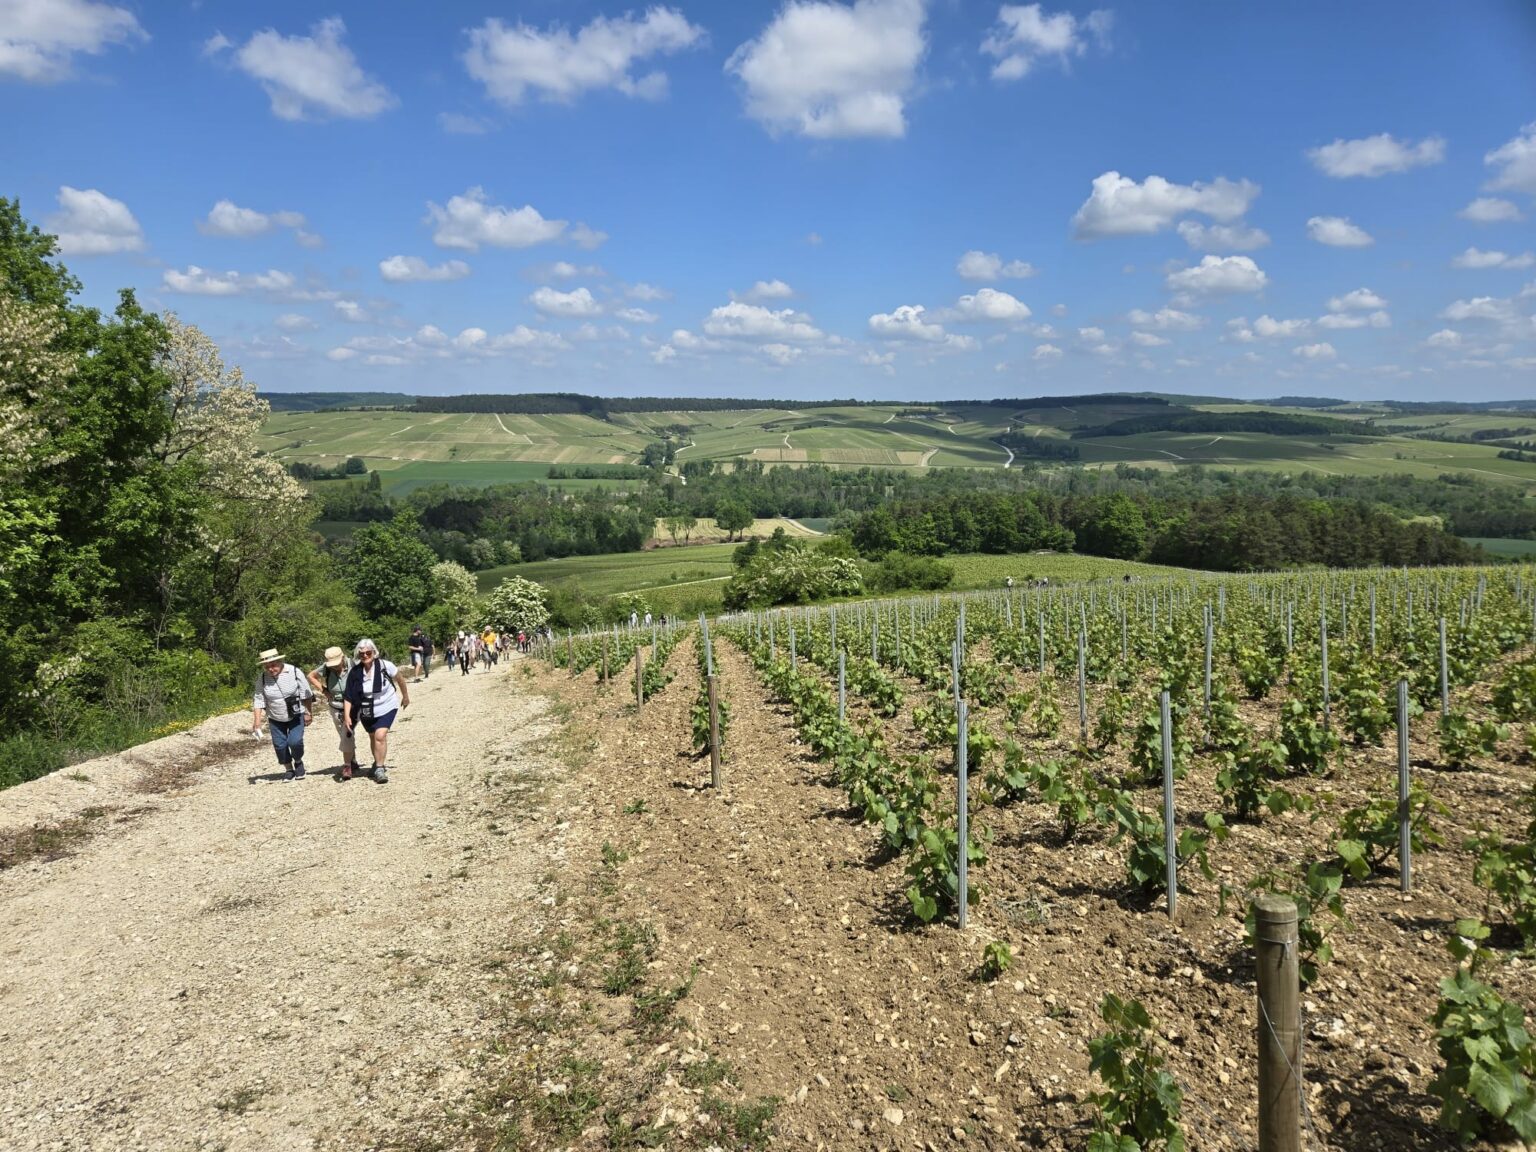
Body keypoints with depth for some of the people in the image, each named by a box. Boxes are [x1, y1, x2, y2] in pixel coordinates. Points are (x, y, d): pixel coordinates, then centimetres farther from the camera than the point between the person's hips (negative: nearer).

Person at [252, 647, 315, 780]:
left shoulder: (294, 672, -16)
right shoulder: (262, 679, -11)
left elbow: (306, 694, -8)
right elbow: (259, 701, -6)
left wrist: (307, 712, -5)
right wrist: (257, 722, -10)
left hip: (296, 716, -3)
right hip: (275, 719, 3)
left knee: (295, 741, -14)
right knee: (280, 745, 2)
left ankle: (298, 762, 15)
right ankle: (289, 769, 23)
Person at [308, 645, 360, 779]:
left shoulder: (352, 666, -20)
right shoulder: (326, 668, -10)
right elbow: (311, 676, 7)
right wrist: (324, 690, -3)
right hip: (336, 709, 4)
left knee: (347, 735, -18)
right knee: (345, 737, 15)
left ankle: (347, 766, -8)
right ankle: (353, 762, 31)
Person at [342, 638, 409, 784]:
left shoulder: (385, 666, -19)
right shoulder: (355, 672, -14)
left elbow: (399, 679, -1)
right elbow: (348, 695, -12)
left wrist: (405, 696, 10)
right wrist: (346, 715, -21)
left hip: (386, 707, -3)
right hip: (366, 711, 3)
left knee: (380, 736, -19)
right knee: (373, 737, 18)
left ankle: (380, 768, -8)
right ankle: (379, 763, 40)